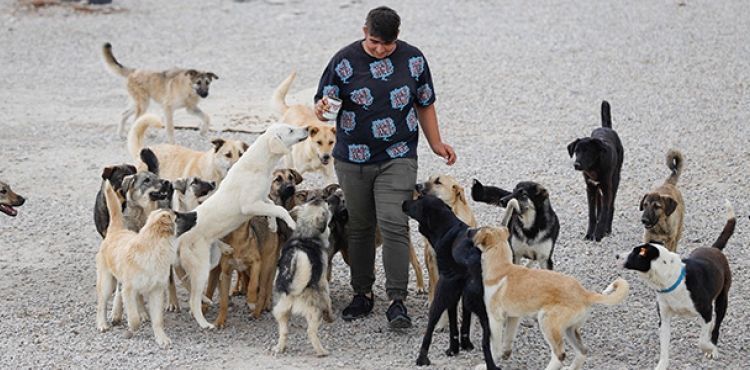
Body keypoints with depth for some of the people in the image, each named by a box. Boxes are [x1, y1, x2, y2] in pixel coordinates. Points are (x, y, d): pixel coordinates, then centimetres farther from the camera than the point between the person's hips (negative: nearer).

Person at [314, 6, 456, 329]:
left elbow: (425, 104, 13)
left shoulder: (413, 59, 1)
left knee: (394, 225, -14)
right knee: (359, 227, 9)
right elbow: (323, 101, -1)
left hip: (397, 159, -1)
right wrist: (321, 110, -25)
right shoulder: (345, 60, -4)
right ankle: (362, 295, 23)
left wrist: (436, 143, 9)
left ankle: (397, 301, -13)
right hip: (353, 159, 1)